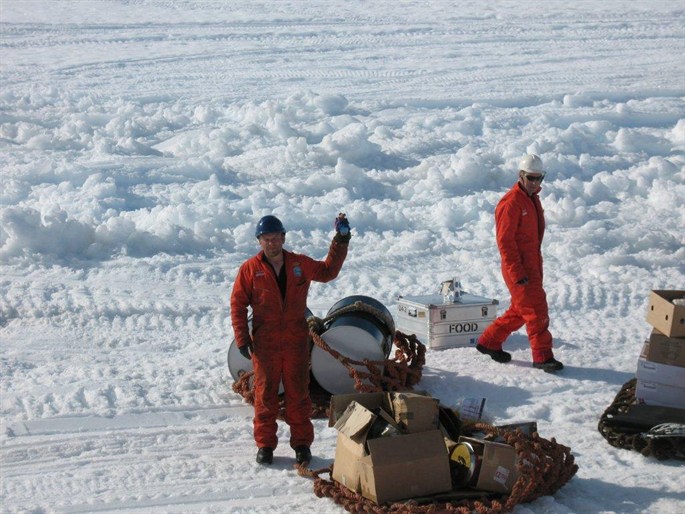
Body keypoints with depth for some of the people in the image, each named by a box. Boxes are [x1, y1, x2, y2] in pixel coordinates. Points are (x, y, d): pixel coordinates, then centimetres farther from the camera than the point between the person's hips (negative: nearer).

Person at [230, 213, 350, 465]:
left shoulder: (300, 264, 4)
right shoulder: (250, 269, -3)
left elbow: (327, 271, 13)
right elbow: (237, 304, 0)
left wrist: (341, 241, 4)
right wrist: (242, 338, -6)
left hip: (296, 342, 2)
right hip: (265, 345, -2)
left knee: (298, 392, 7)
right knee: (265, 393, 5)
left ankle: (302, 442, 17)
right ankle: (265, 444, 15)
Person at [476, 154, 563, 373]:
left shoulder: (533, 199, 14)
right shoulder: (511, 203, -16)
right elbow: (505, 241, -19)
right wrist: (517, 273, -21)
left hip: (532, 266, 9)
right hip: (518, 268, -9)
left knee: (520, 310, 15)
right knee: (536, 310, -7)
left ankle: (489, 342, 27)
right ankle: (543, 356, 0)